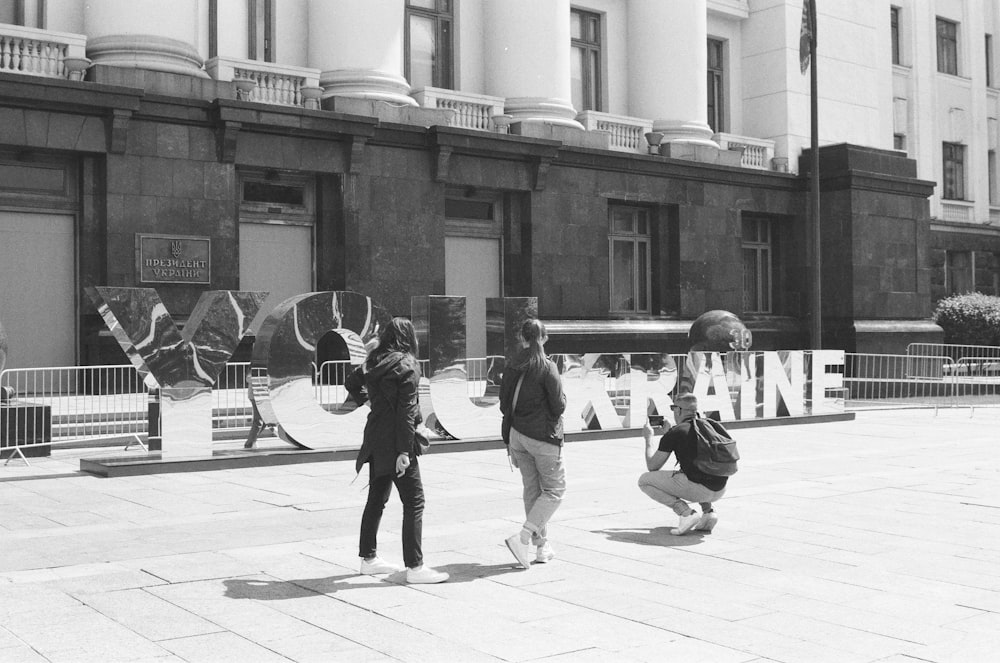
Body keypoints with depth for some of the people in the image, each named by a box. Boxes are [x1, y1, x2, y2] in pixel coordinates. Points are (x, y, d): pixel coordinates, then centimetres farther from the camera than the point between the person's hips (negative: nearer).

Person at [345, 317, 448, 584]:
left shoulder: (373, 362, 9)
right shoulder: (407, 366, -14)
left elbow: (351, 382, 24)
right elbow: (406, 410, -18)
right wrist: (404, 451, -20)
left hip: (375, 437, 8)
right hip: (394, 441, -8)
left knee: (376, 500, 17)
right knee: (414, 502, -4)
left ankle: (368, 558, 26)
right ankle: (415, 567, -4)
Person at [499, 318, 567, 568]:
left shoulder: (512, 366, 3)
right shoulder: (547, 367, -14)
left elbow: (504, 404, 7)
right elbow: (558, 406, -14)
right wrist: (562, 397, 10)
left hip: (517, 435, 6)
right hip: (543, 437, -6)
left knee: (532, 488, 15)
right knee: (554, 489, 5)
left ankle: (542, 545, 18)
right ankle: (522, 537, -11)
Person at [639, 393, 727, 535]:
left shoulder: (674, 432, -3)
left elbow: (652, 466, 7)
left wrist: (649, 438, 21)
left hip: (698, 489, -7)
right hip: (720, 490, 7)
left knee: (644, 480, 7)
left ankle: (686, 512, -6)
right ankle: (708, 511, 16)